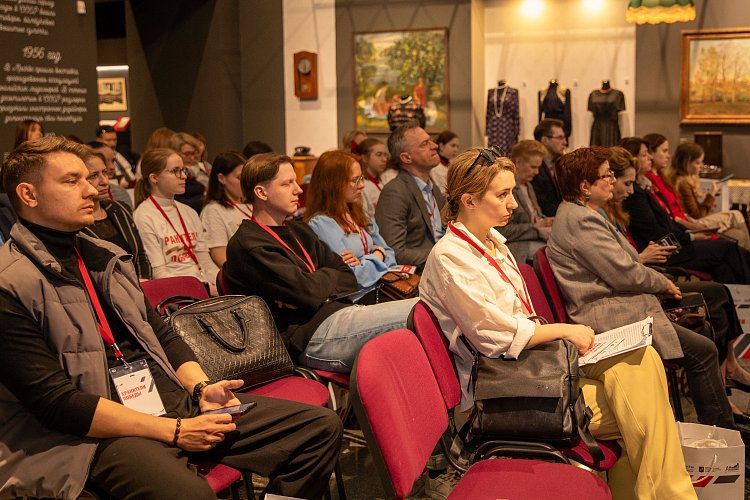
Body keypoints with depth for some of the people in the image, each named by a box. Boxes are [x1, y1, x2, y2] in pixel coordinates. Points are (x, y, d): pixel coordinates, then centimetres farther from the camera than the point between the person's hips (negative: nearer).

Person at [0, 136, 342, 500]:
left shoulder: (104, 254, 16)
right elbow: (55, 400, -15)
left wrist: (201, 388, -1)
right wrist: (173, 431, -16)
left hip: (177, 399, 8)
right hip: (105, 430, -7)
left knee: (322, 428, -2)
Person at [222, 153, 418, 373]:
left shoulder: (298, 231, 22)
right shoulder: (247, 245, -8)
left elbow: (348, 278, 16)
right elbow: (309, 292, -18)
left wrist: (322, 291, -6)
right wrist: (328, 275, 5)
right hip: (312, 335, -9)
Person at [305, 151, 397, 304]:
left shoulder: (359, 216, 17)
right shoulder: (320, 223, -11)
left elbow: (389, 254, 16)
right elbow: (355, 278, -18)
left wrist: (379, 252, -7)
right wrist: (377, 256, 0)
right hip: (359, 300, -8)